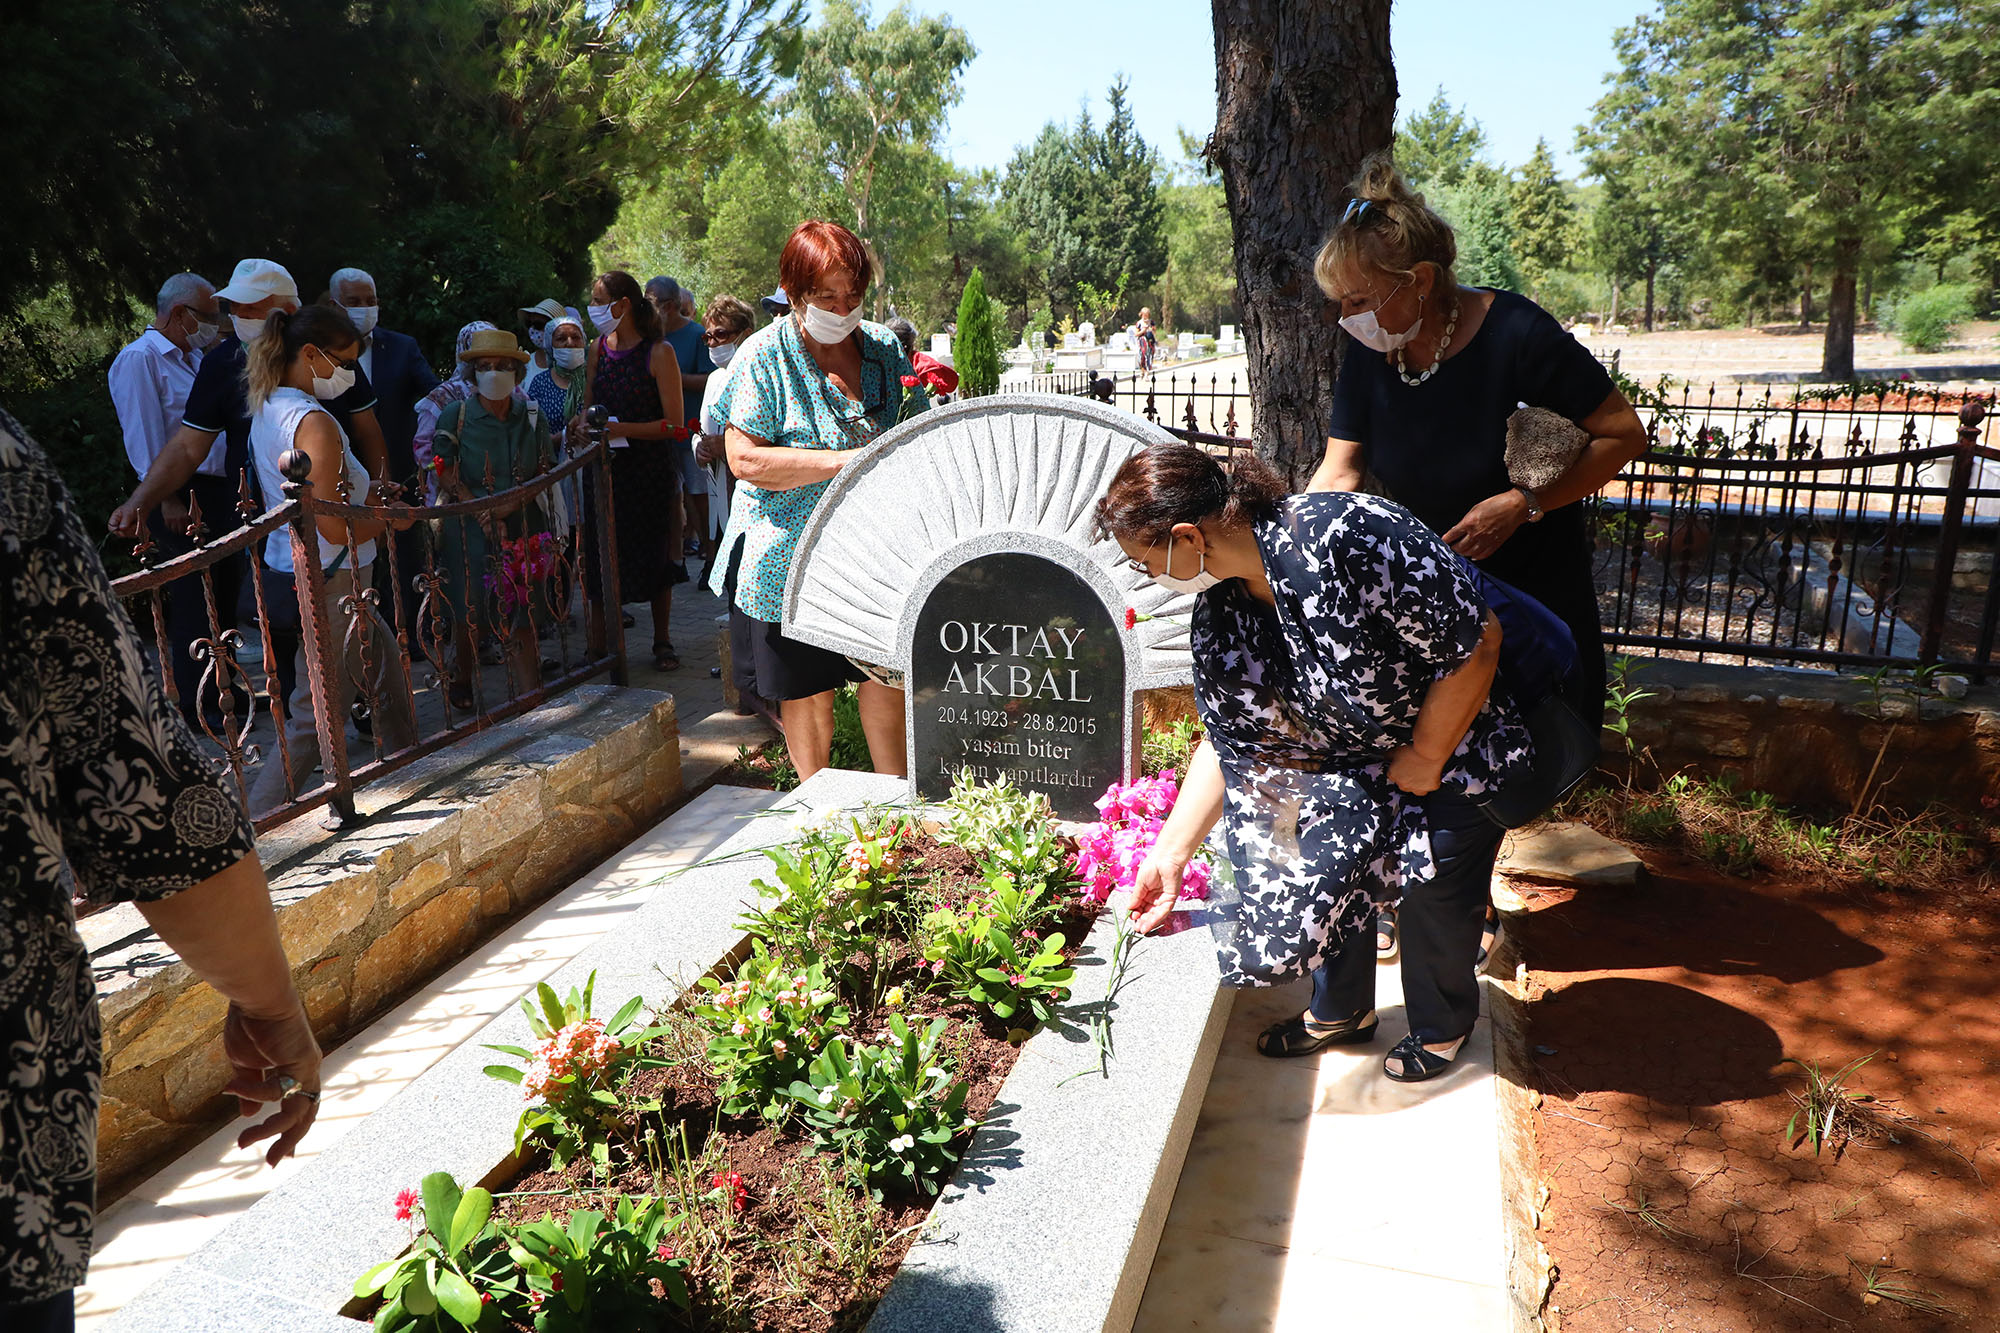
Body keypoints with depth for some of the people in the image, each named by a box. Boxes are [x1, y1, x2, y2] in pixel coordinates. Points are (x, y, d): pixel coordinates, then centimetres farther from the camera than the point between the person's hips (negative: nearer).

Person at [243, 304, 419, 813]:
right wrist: (390, 519, -6)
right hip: (329, 585, -10)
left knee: (387, 670, 22)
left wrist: (362, 492, 14)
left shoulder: (268, 409, 10)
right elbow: (335, 528, -23)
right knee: (319, 715, -1)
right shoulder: (314, 423, -21)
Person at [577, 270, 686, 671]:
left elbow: (674, 423, -14)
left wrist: (620, 429, -21)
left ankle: (662, 641, 22)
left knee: (657, 555, 6)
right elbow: (589, 408, 17)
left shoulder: (659, 352, -10)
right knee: (601, 557, 3)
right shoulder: (599, 349, 7)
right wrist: (581, 425, -6)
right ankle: (597, 647, 12)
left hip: (651, 469, -4)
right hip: (606, 469, 4)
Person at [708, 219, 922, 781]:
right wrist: (848, 461, -23)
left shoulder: (884, 346, 5)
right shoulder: (765, 357, -10)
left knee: (886, 679, 8)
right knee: (807, 693, 9)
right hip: (791, 558, -3)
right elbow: (745, 460, -19)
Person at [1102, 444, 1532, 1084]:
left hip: (1456, 740, -6)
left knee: (1435, 892, -1)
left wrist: (1425, 758, -20)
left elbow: (1478, 641, -31)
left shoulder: (1345, 536, -39)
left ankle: (1442, 1025, 29)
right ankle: (1343, 1012, 34)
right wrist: (1170, 853, -3)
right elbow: (1226, 741, -2)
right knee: (1332, 871, 7)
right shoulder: (1218, 615, -13)